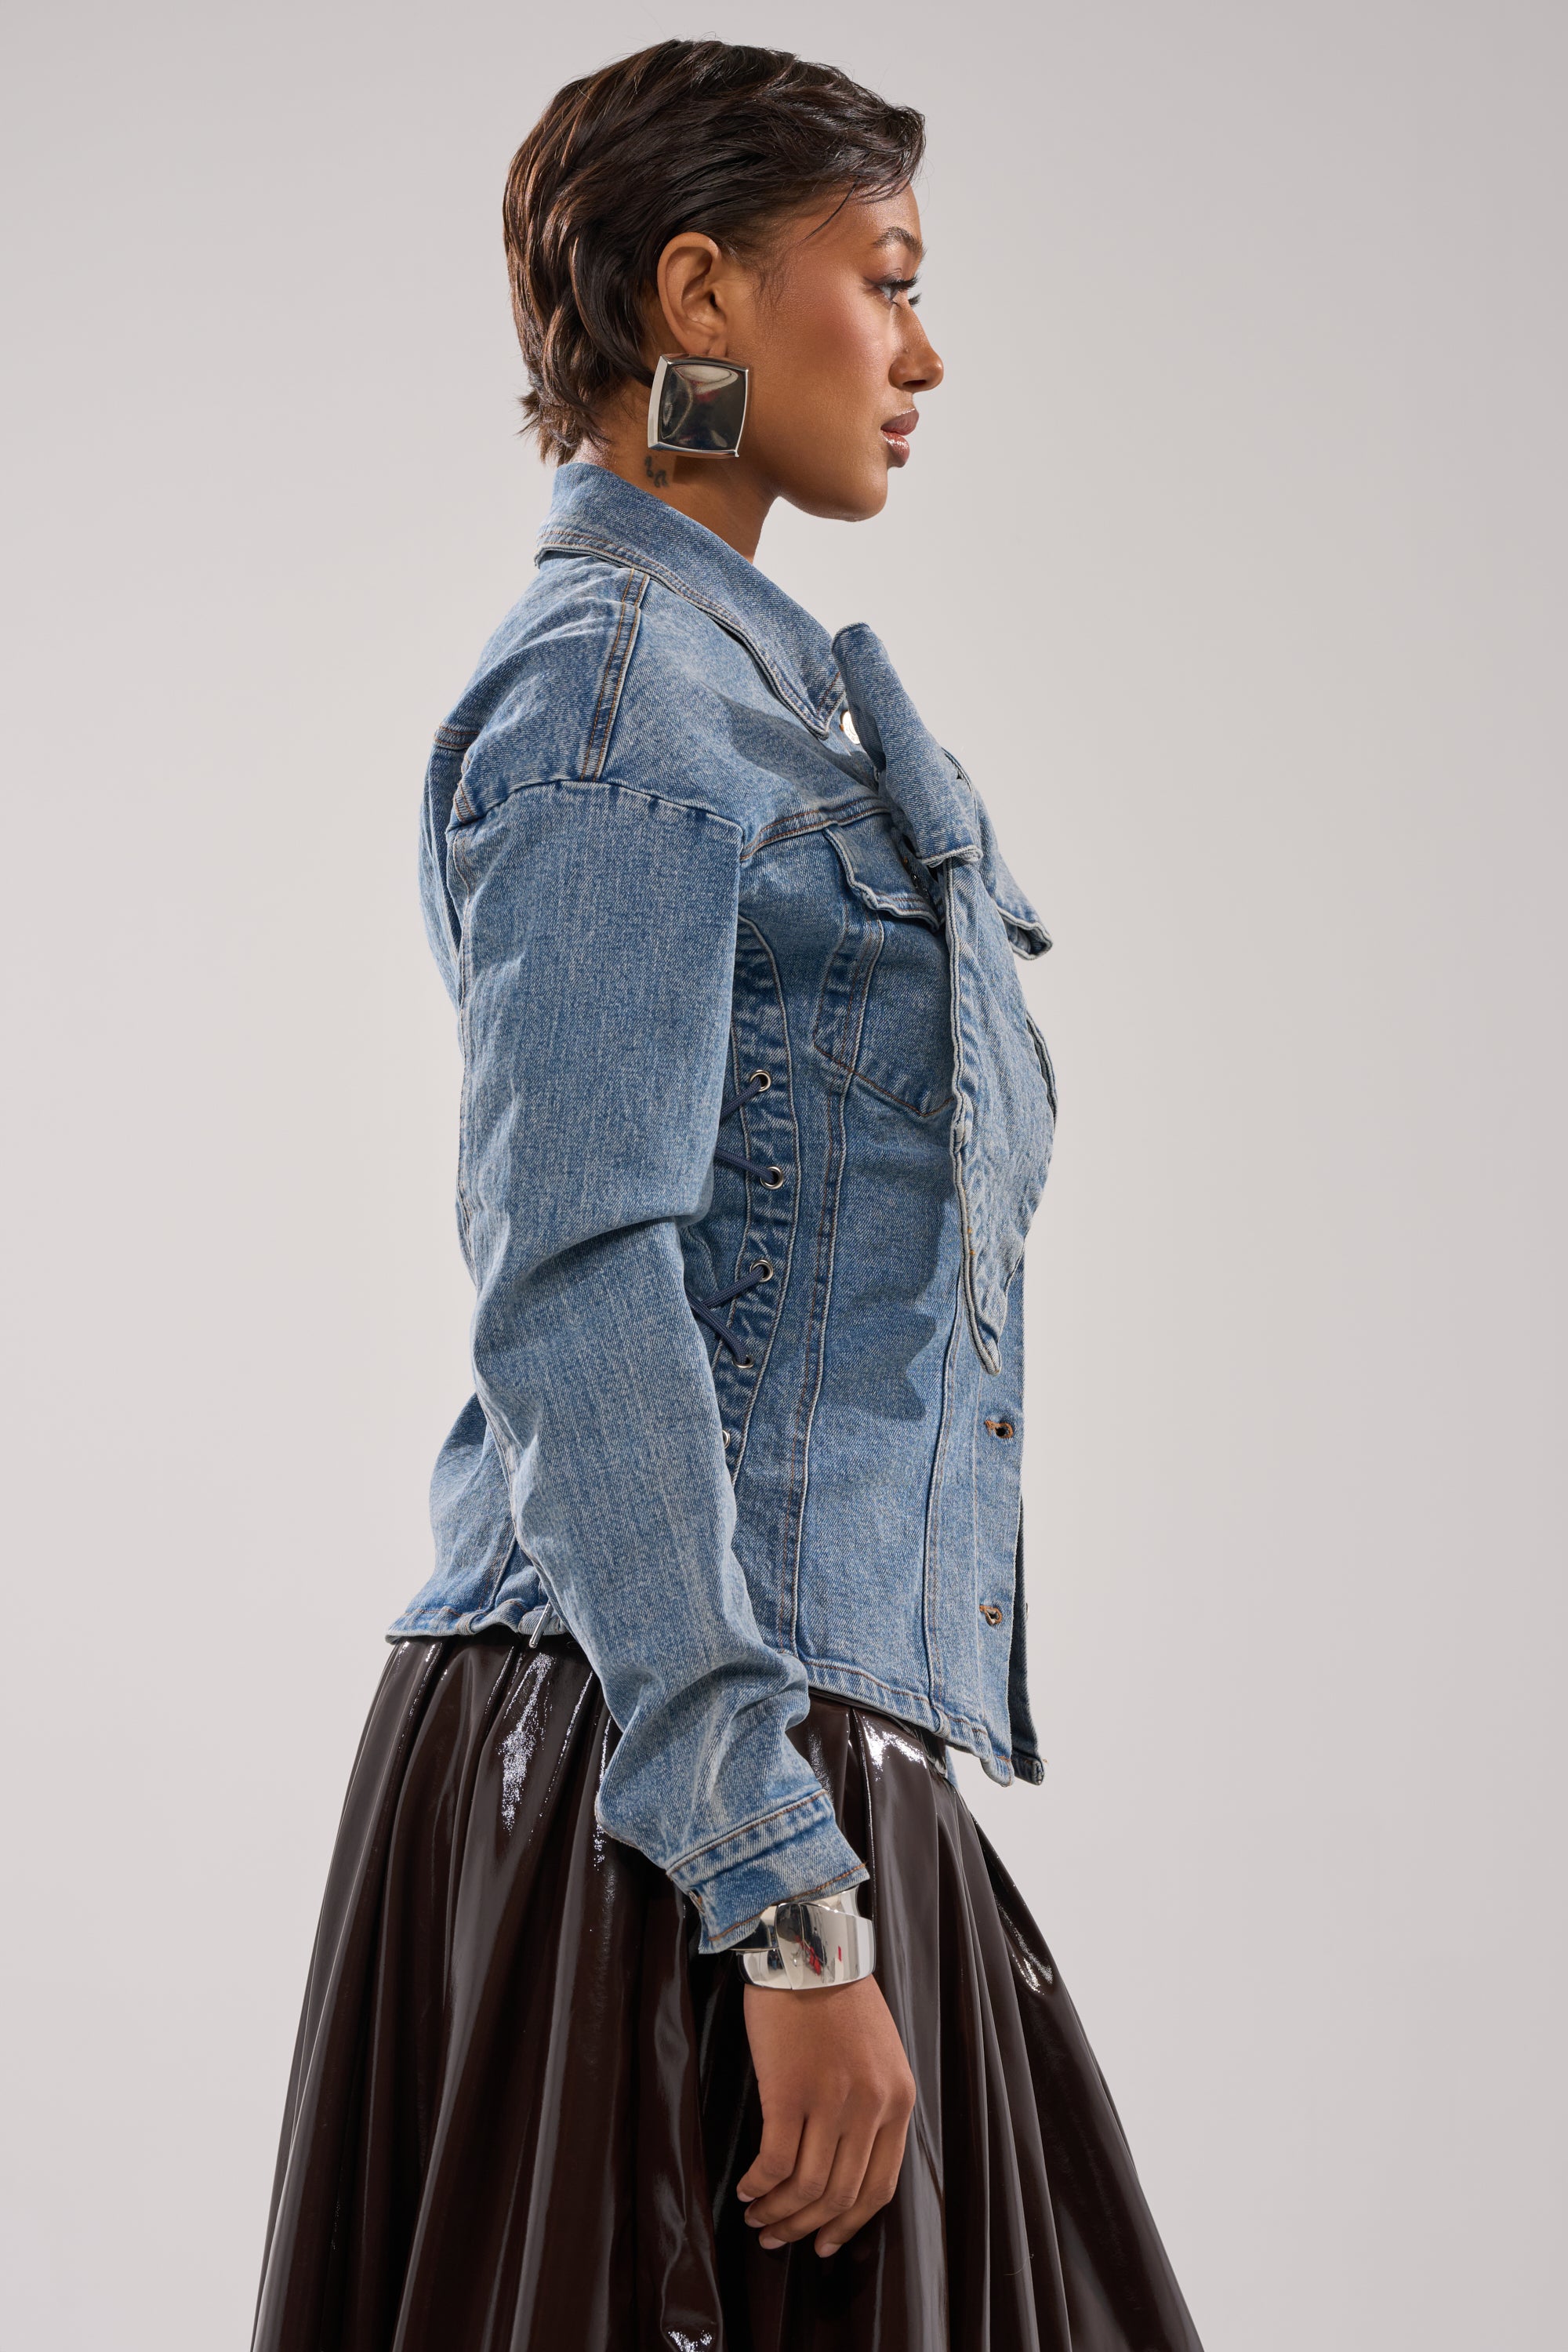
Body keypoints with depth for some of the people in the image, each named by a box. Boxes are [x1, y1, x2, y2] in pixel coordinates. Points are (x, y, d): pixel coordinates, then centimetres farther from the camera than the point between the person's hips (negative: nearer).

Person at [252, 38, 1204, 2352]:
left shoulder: (737, 682, 18)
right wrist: (784, 1899, -25)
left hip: (822, 1758, 9)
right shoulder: (610, 691, -11)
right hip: (672, 1778, -9)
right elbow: (576, 1301, -20)